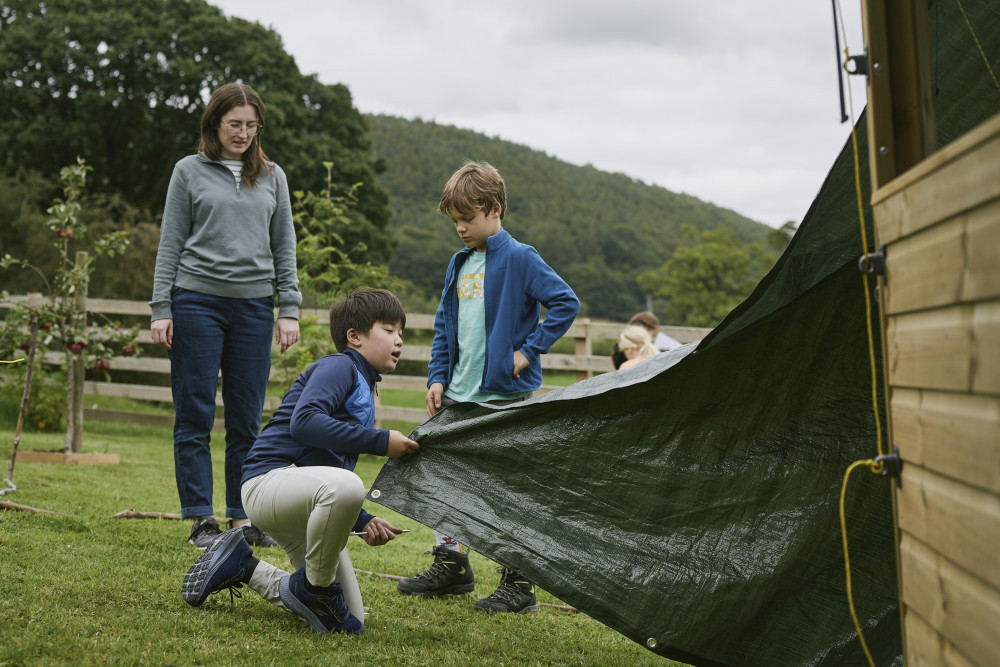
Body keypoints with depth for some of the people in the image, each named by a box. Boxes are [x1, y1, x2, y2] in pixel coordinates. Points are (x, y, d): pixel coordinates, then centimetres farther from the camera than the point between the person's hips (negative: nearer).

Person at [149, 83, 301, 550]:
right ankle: (200, 519, 5)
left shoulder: (272, 177, 13)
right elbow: (171, 244, 5)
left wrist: (289, 310, 5)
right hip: (197, 301, -2)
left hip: (253, 306, 2)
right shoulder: (189, 171, 6)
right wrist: (160, 309, -2)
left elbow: (284, 247, 13)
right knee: (195, 415, -1)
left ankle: (243, 517, 12)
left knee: (247, 419, 4)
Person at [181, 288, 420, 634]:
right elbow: (303, 420, -26)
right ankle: (315, 587, -16)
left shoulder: (363, 391, 22)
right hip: (269, 480, -9)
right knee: (346, 485, -42)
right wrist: (380, 441, -23)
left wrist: (364, 522, 8)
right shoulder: (339, 366, -5)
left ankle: (245, 567, 21)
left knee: (352, 622, 6)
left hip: (305, 498, 9)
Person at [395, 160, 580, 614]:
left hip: (506, 396, -8)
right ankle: (450, 565, 27)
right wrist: (437, 377, 9)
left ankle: (518, 584, 7)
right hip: (458, 395, 8)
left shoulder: (518, 259, -9)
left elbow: (566, 303, -13)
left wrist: (530, 349, -14)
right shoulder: (459, 263, 13)